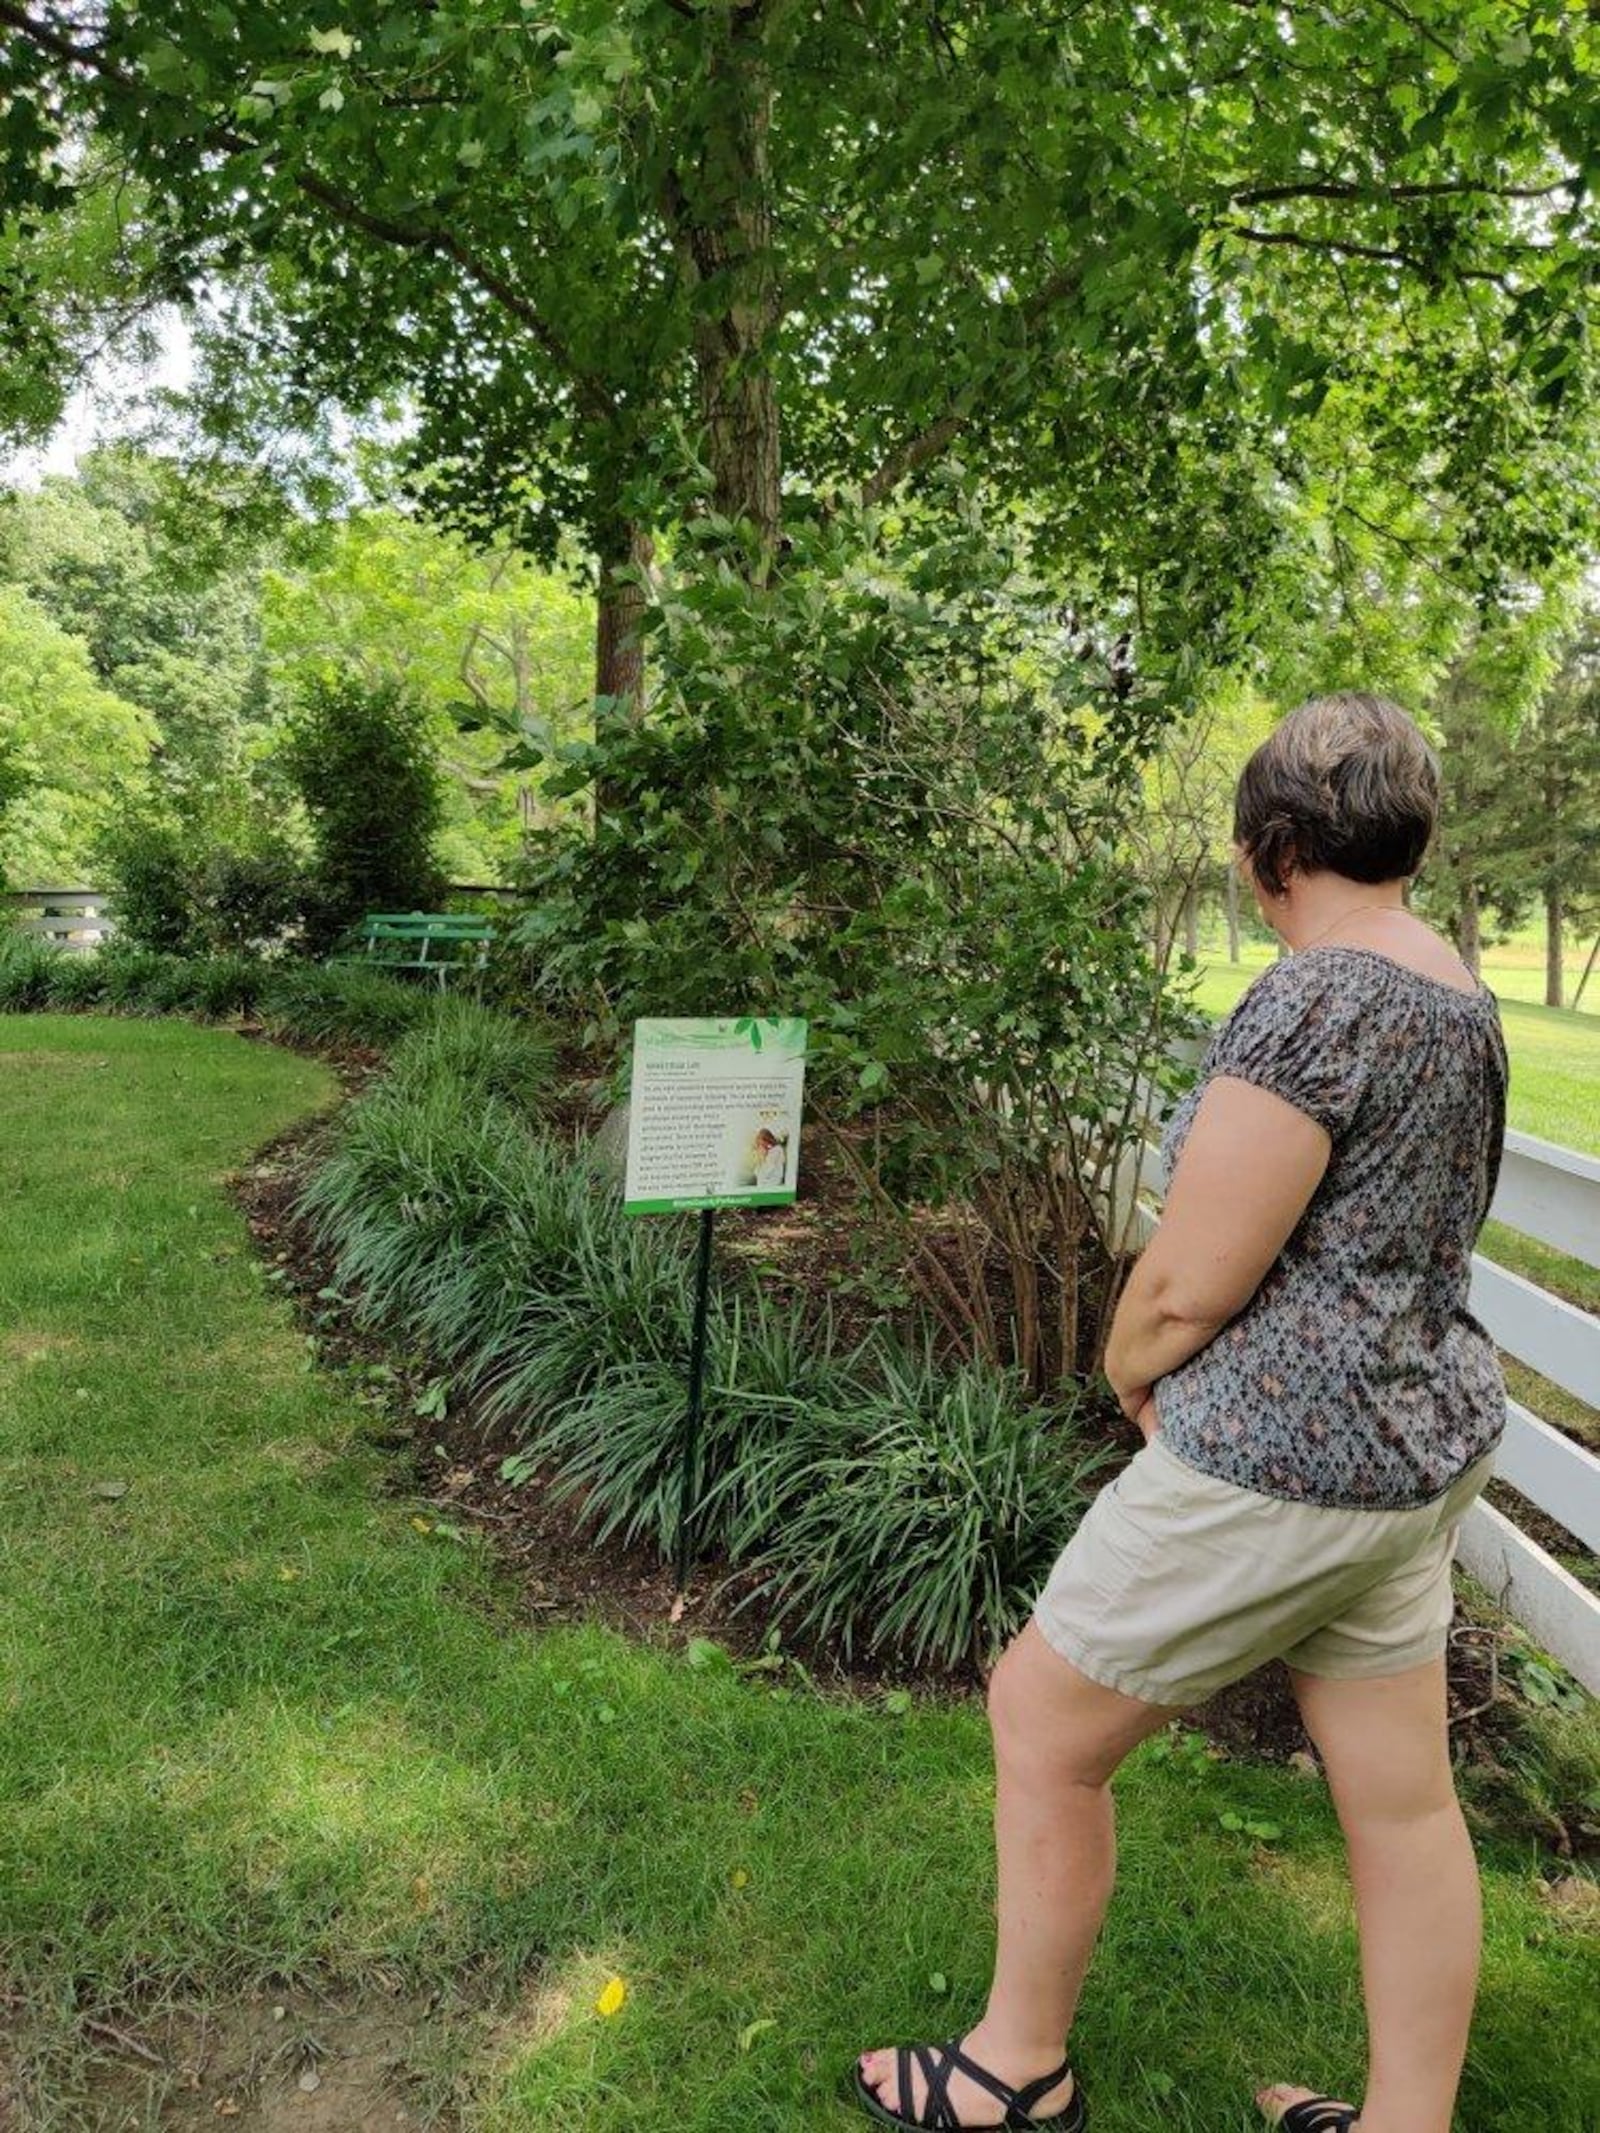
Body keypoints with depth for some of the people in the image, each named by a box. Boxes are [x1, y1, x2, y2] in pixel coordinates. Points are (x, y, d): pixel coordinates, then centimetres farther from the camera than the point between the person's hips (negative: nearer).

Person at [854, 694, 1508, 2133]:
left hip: (1282, 1461, -9)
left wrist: (1127, 1373, 1)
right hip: (1421, 1437, 9)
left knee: (1042, 1717, 9)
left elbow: (1185, 1286, -21)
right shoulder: (1458, 992, 6)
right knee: (1401, 1795, 19)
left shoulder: (1315, 1001, -23)